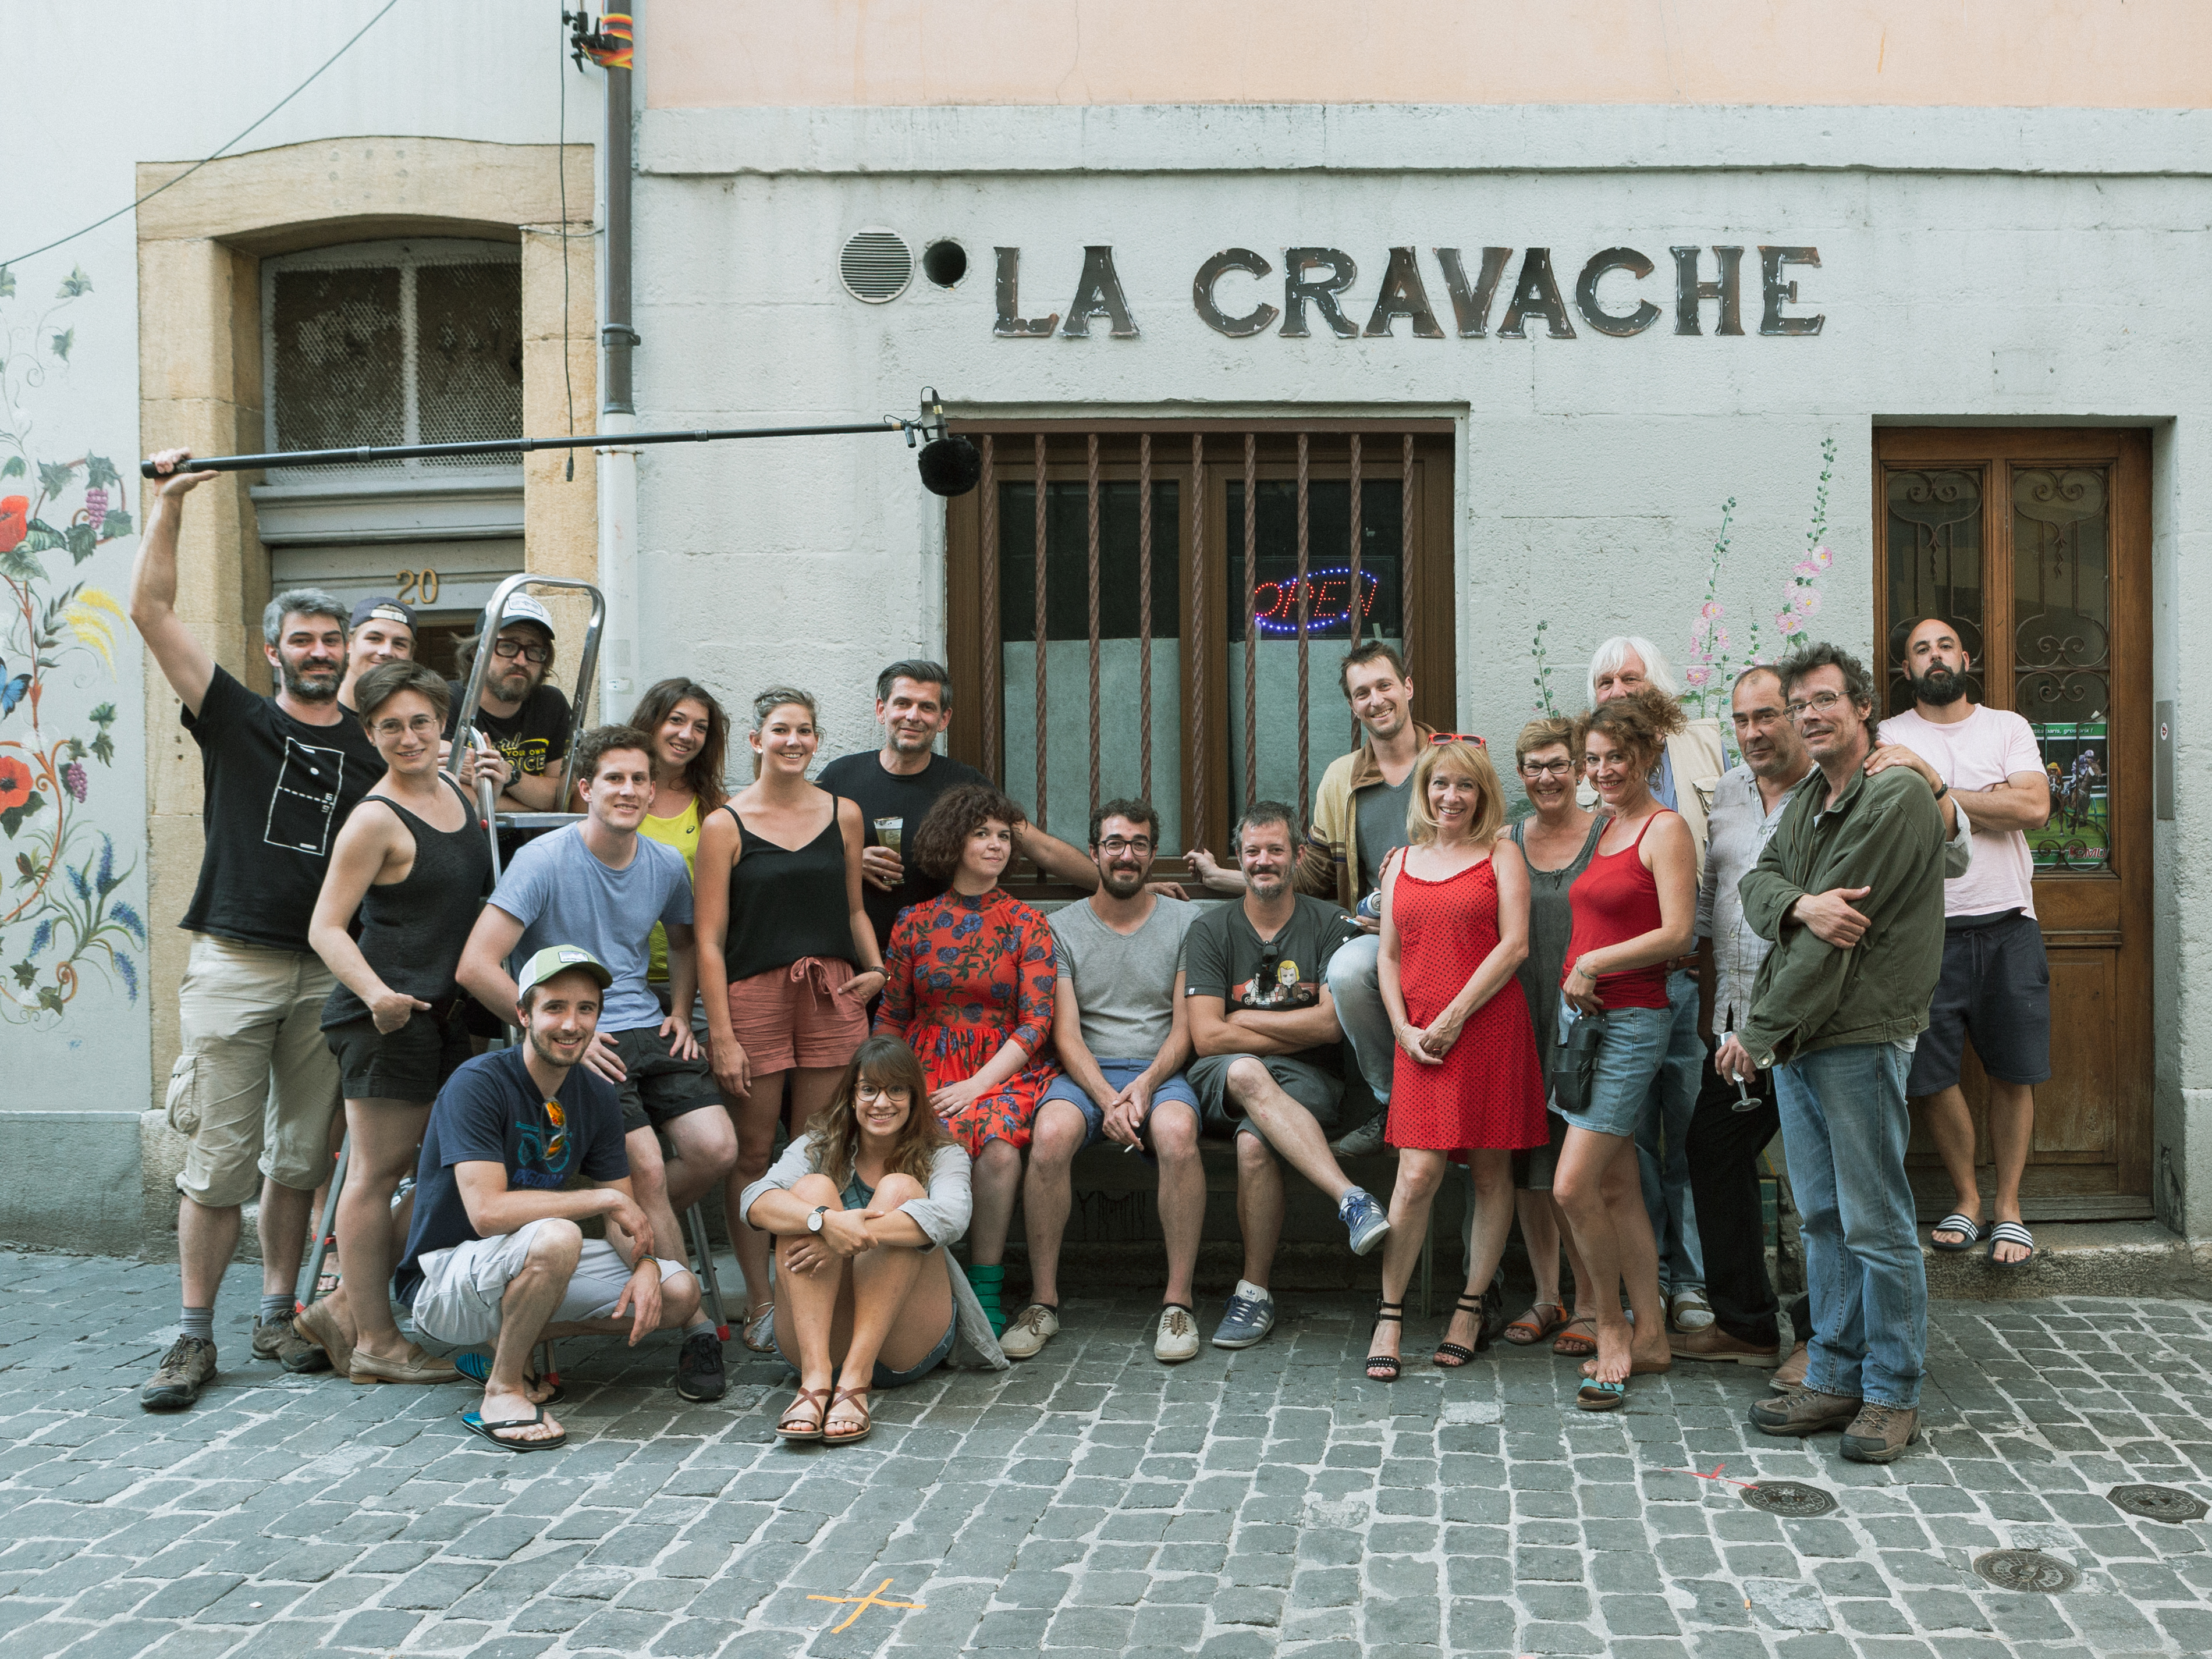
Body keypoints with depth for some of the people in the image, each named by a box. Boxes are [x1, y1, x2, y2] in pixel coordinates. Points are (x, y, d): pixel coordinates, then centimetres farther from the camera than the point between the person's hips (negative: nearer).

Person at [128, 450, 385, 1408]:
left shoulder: (370, 749, 12)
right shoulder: (237, 720, 5)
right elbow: (152, 610, 1)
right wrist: (168, 500, 1)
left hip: (330, 972, 3)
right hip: (235, 963, -2)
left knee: (299, 1158, 9)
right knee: (219, 1159, -2)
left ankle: (278, 1317, 20)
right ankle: (194, 1337, 7)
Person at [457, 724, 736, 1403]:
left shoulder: (665, 865, 8)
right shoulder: (545, 861, -10)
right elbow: (477, 967, -15)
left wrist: (679, 1014, 12)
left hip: (648, 1033, 6)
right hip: (578, 1045, -5)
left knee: (717, 1149, -14)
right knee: (647, 1166, -20)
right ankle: (696, 1326, -8)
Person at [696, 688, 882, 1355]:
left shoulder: (843, 815, 11)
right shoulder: (725, 826, 0)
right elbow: (709, 939, -3)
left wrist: (875, 967, 3)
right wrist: (721, 1034, -9)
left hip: (832, 995, 2)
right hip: (753, 994, -2)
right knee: (751, 1152, 2)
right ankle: (759, 1302, 12)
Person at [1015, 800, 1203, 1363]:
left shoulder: (1185, 921, 9)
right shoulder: (1062, 927, 9)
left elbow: (1185, 1027, 4)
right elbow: (1066, 1033, 1)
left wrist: (1145, 1085, -14)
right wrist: (1107, 1099, -16)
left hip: (1160, 1071, 0)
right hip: (1085, 1074, 1)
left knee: (1177, 1132, -35)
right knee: (1051, 1133, -33)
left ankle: (1178, 1301, -25)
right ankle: (1043, 1302, -20)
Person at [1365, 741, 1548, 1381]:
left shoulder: (1501, 855, 5)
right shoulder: (1402, 863, 16)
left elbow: (1514, 945, -5)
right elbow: (1389, 956, 14)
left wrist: (1455, 1016, -11)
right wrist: (1405, 1029, -1)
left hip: (1490, 1028, -2)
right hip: (1421, 1039, 2)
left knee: (1491, 1171, 4)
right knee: (1417, 1175, -7)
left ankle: (1471, 1311, 16)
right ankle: (1388, 1317, 2)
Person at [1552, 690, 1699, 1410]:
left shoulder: (1665, 829, -8)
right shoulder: (1601, 828, 15)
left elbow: (1677, 932, -15)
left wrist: (1594, 962, -11)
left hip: (1631, 1019, -8)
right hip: (1583, 1014, 8)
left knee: (1573, 1186, -11)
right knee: (1616, 1188, 10)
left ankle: (1612, 1328, 6)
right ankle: (1650, 1336, 18)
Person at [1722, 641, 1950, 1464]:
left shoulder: (1897, 796, -11)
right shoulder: (1806, 801, 18)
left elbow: (1837, 940, -15)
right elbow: (1756, 884, 6)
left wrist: (1758, 1032, -13)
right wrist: (1800, 904, -19)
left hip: (1860, 1035, -8)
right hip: (1797, 1034, 8)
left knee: (1876, 1224, -1)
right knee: (1822, 1218, 13)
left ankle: (1893, 1394, 10)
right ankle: (1835, 1379, 22)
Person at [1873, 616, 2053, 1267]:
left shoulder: (2007, 727, 7)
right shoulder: (1887, 740, 4)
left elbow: (2035, 807, -10)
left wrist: (1936, 786, -14)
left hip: (2008, 926, 1)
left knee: (2013, 1073, 6)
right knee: (1931, 1076, 2)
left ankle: (2008, 1206, 19)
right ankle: (1965, 1196, 22)